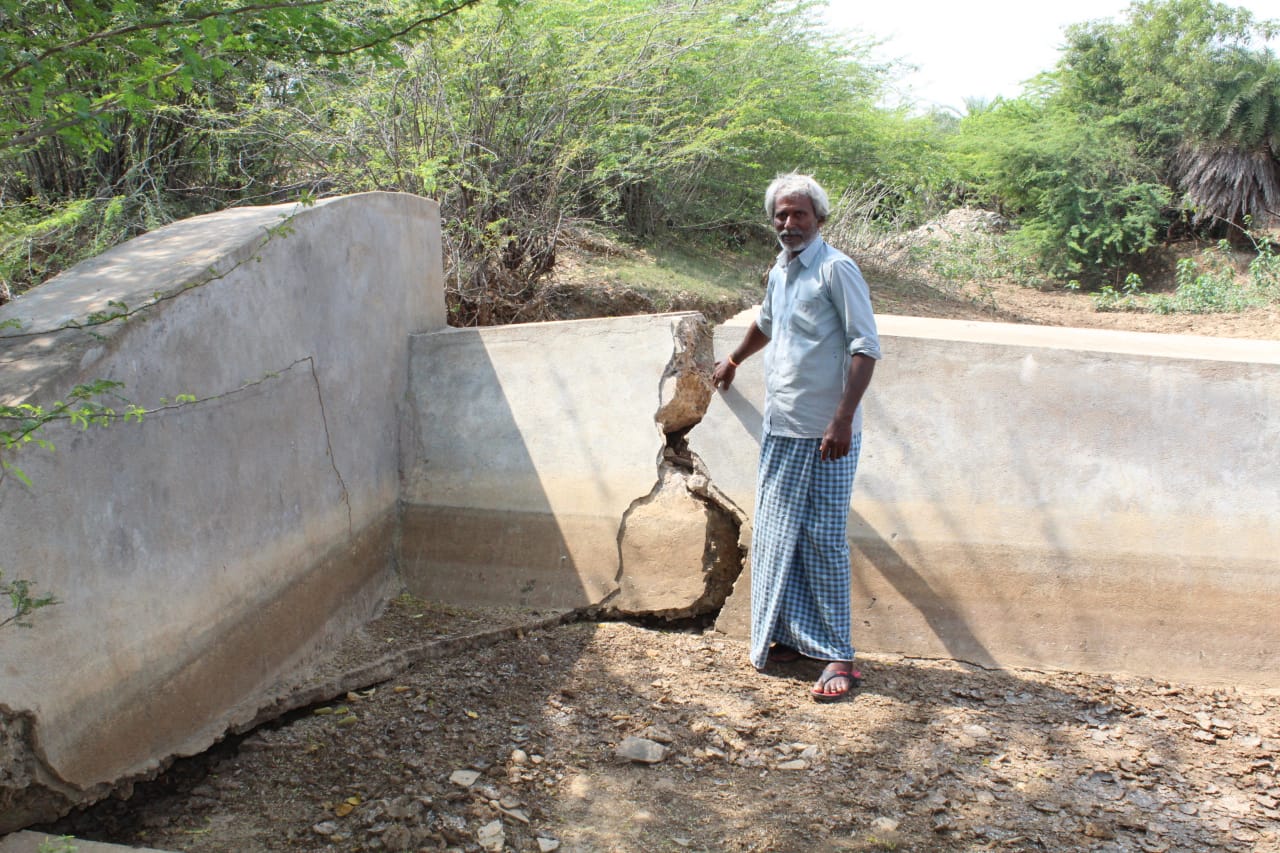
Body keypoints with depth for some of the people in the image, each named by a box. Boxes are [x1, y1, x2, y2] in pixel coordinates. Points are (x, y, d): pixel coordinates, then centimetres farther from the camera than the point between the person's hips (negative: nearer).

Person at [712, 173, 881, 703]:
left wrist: (843, 419, -24)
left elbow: (866, 347, -16)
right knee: (775, 536, 11)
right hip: (780, 429, 8)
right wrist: (733, 361, 51)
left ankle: (838, 656, 3)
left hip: (825, 435, -8)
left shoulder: (836, 270, -10)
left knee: (823, 541, -6)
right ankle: (789, 638, 23)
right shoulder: (779, 274, 14)